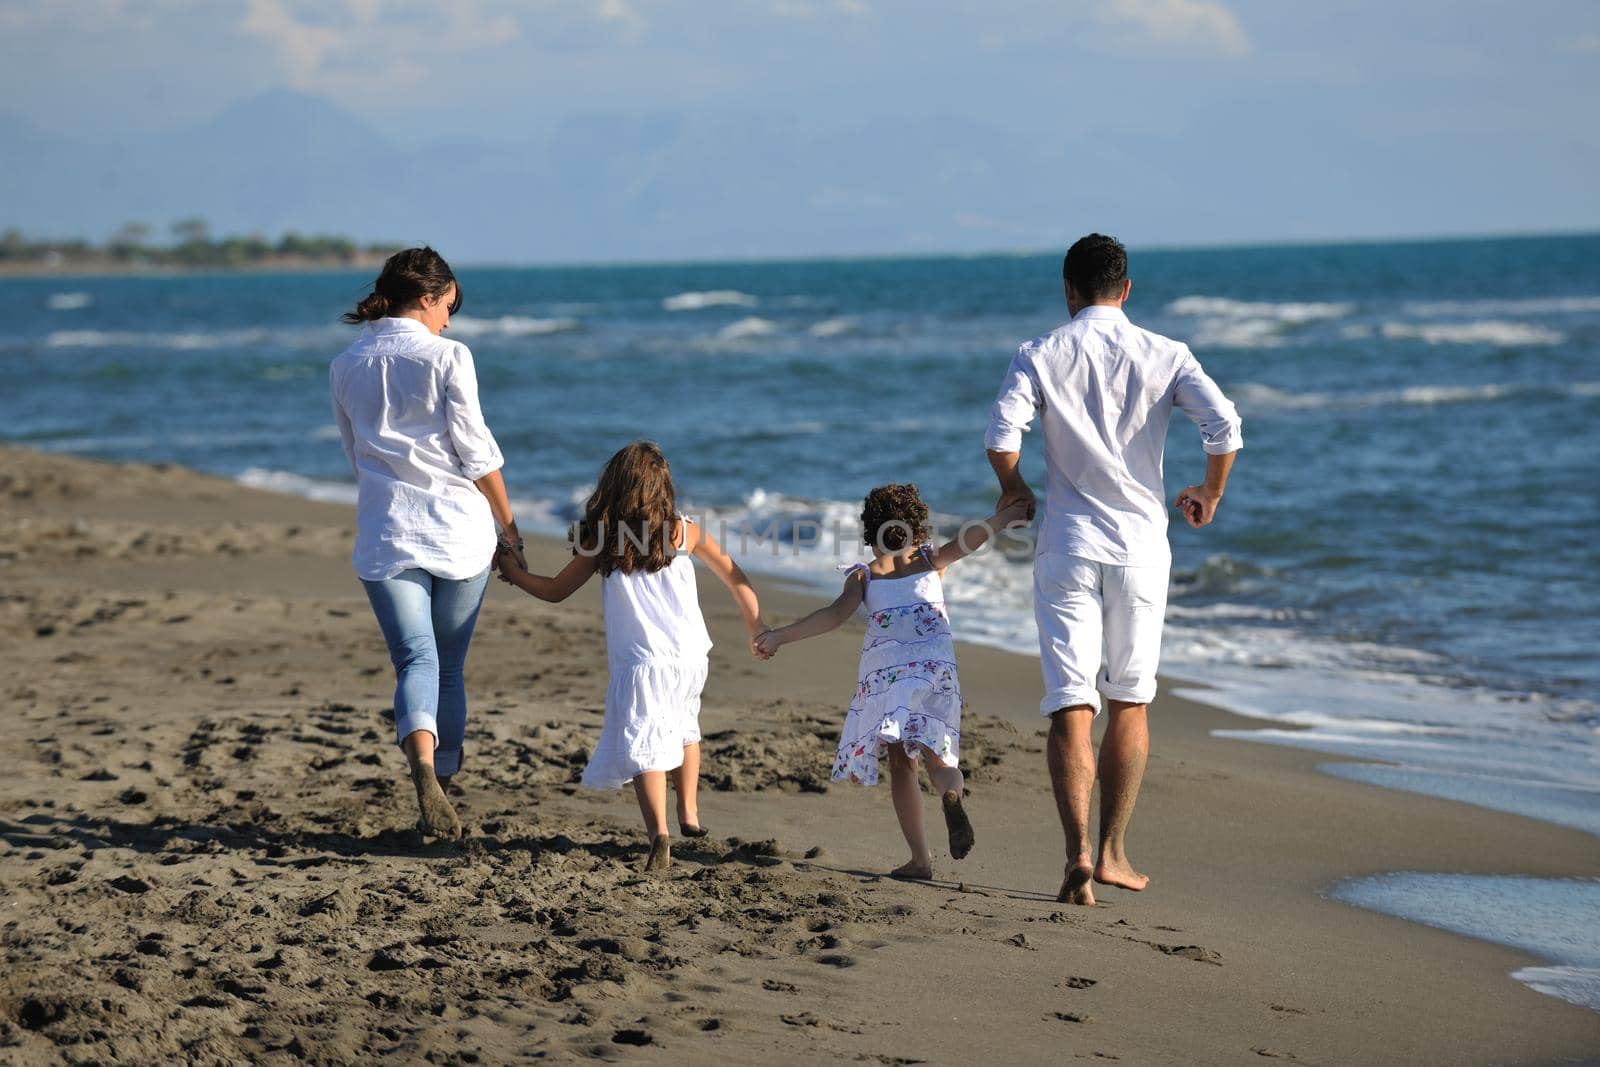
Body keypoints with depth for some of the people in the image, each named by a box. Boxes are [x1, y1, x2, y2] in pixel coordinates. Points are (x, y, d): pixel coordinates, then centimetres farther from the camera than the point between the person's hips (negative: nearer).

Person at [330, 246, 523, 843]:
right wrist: (508, 526, 6)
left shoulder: (346, 367, 7)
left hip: (387, 535, 2)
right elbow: (476, 453, -5)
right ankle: (442, 783, 16)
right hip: (458, 529, -2)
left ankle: (423, 765, -32)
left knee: (416, 661, -5)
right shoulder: (447, 358, -6)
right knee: (450, 667, 11)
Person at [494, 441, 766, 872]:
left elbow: (555, 591, 9)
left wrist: (514, 572, 26)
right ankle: (689, 813, 38)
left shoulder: (601, 542, -2)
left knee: (641, 747, -9)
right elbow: (736, 580, 12)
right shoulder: (683, 532, 5)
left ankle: (659, 833, -29)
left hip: (640, 663, -4)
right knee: (683, 728, 29)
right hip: (690, 657, 4)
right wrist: (757, 629, 25)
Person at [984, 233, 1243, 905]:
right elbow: (1224, 426, -10)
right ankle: (1113, 852, 16)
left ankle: (1078, 853, -17)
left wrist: (1014, 490, 8)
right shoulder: (1165, 356, 2)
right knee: (1130, 703, 15)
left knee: (1070, 706, -3)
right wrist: (1210, 495, 7)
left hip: (1068, 546, -1)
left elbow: (1001, 437, -12)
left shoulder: (1040, 356, 0)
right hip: (1141, 544, 1)